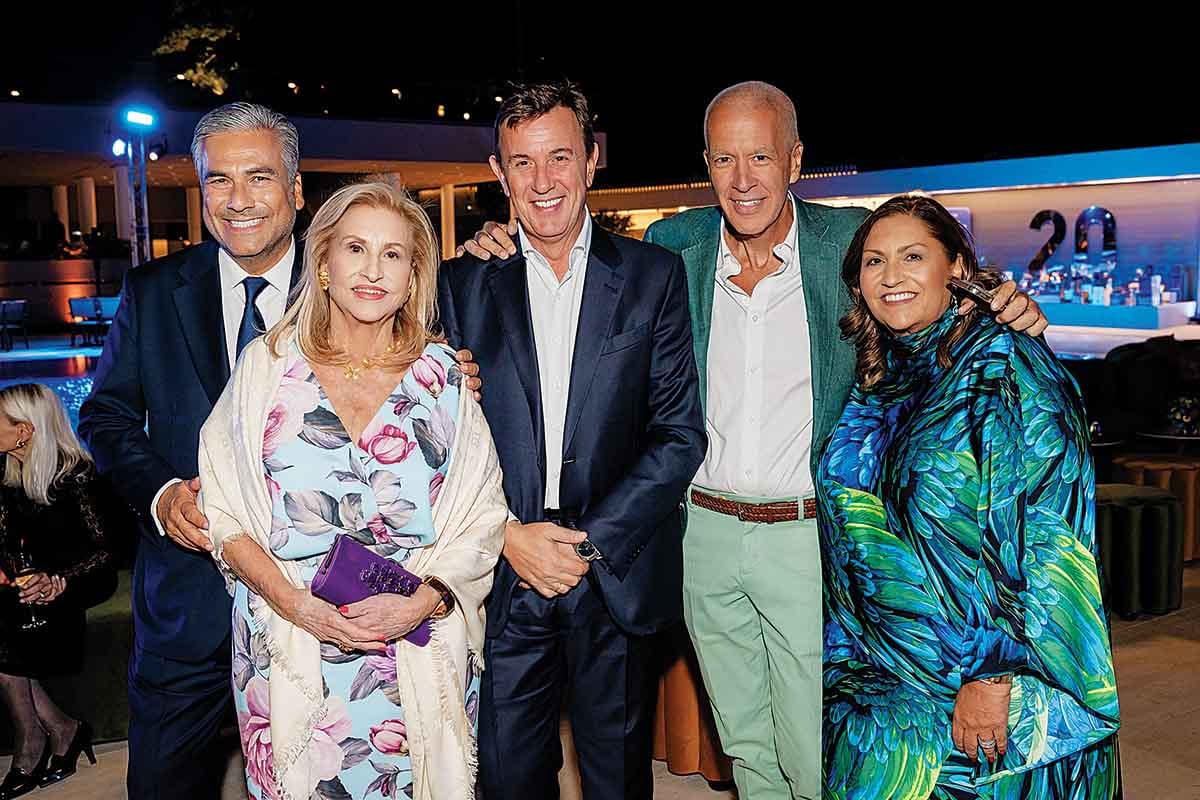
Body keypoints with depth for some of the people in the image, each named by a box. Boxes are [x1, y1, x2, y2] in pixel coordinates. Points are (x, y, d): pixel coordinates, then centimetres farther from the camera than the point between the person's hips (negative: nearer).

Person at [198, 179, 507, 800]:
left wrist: (421, 603, -15)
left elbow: (481, 516, 0)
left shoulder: (443, 376, 1)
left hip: (421, 650, 0)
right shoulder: (267, 364, 1)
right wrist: (295, 604, -13)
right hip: (289, 652, 0)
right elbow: (224, 514, 0)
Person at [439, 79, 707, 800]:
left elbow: (681, 432, -3)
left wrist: (592, 540, -11)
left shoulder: (654, 276, 1)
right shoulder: (463, 285, 4)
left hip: (620, 574, 0)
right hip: (503, 577, 1)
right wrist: (508, 536, -10)